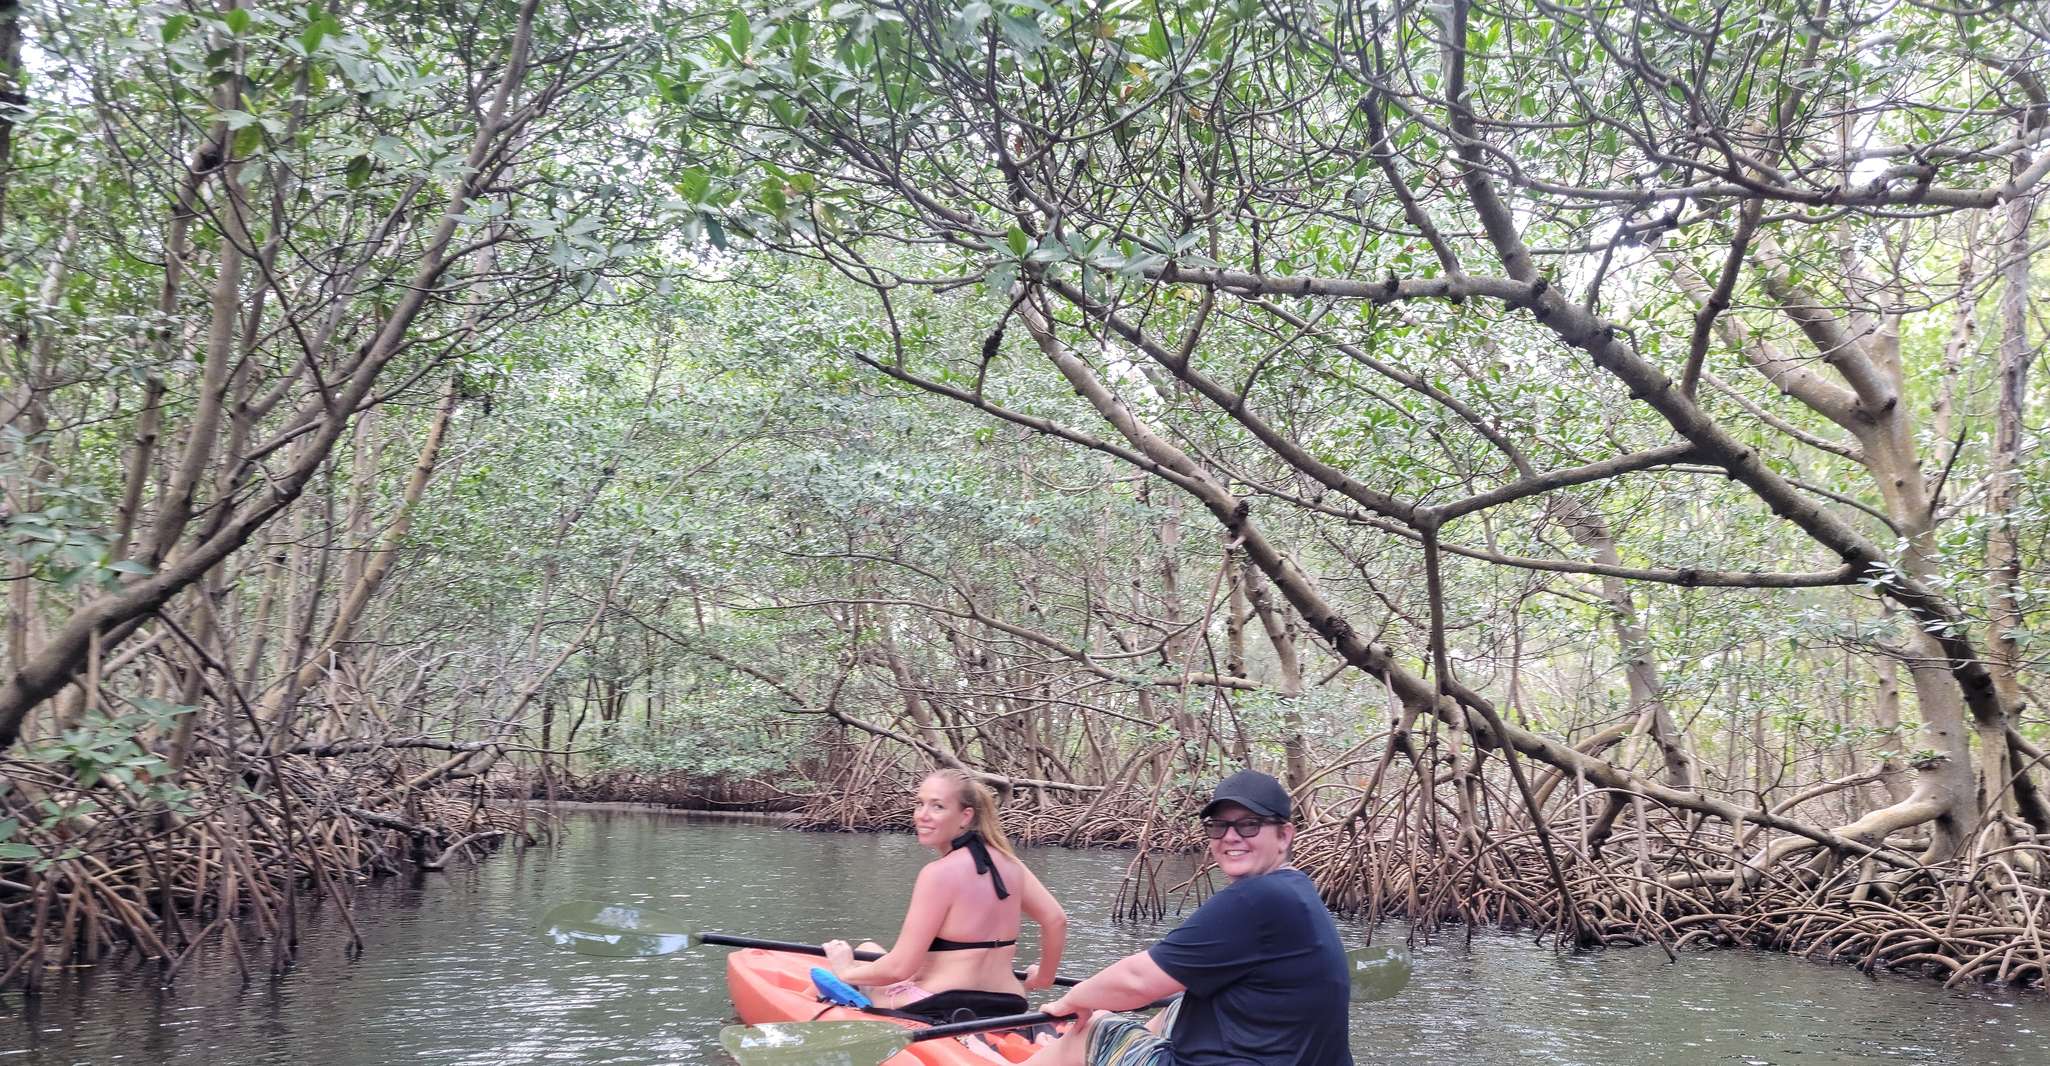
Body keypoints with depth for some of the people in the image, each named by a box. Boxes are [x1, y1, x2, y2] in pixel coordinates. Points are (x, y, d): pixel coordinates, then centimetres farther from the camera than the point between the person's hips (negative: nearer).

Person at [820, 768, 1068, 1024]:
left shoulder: (939, 873, -17)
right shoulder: (1006, 860, 2)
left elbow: (900, 968, -16)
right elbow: (1056, 920, 5)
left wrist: (846, 971, 1)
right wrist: (1042, 978, 21)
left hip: (940, 1011, -7)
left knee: (867, 951, 21)